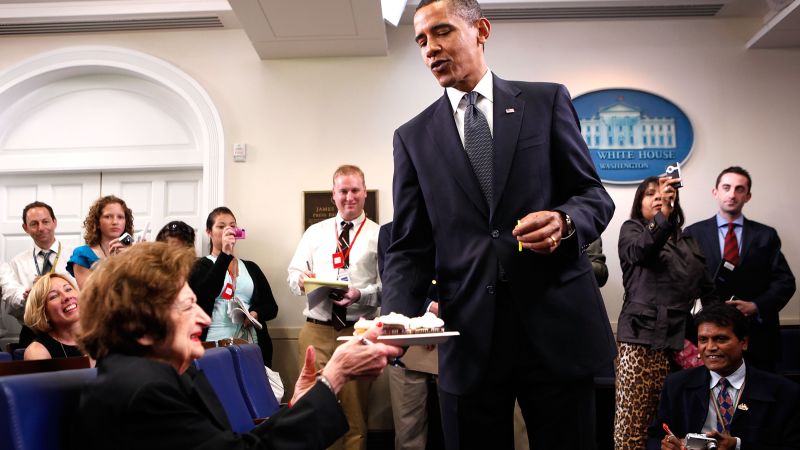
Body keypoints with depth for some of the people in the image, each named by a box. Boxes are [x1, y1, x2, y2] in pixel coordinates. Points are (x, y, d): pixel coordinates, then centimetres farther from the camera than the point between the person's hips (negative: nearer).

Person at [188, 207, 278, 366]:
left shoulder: (251, 268, 15)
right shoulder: (201, 265, 5)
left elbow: (271, 307, 12)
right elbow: (203, 296, -15)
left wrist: (256, 314, -10)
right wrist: (225, 255, -19)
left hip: (251, 346, 3)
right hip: (213, 346, -3)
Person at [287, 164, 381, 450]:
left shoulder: (379, 235, 2)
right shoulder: (314, 232, 13)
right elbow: (293, 275, 11)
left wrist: (361, 295, -21)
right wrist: (301, 281, -11)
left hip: (358, 332, -2)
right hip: (316, 330, 2)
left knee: (355, 411, 7)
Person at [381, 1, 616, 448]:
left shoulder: (547, 101, 7)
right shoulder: (414, 137, 10)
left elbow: (595, 195, 7)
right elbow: (410, 247, 5)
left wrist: (565, 222, -16)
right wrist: (397, 320, -13)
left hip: (557, 325, 0)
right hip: (469, 335, 1)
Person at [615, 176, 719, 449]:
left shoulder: (687, 241, 23)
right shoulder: (632, 229, 10)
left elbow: (707, 289, 21)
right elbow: (641, 251, -13)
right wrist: (662, 215, -27)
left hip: (682, 338, 4)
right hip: (643, 337, -4)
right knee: (632, 421, -10)